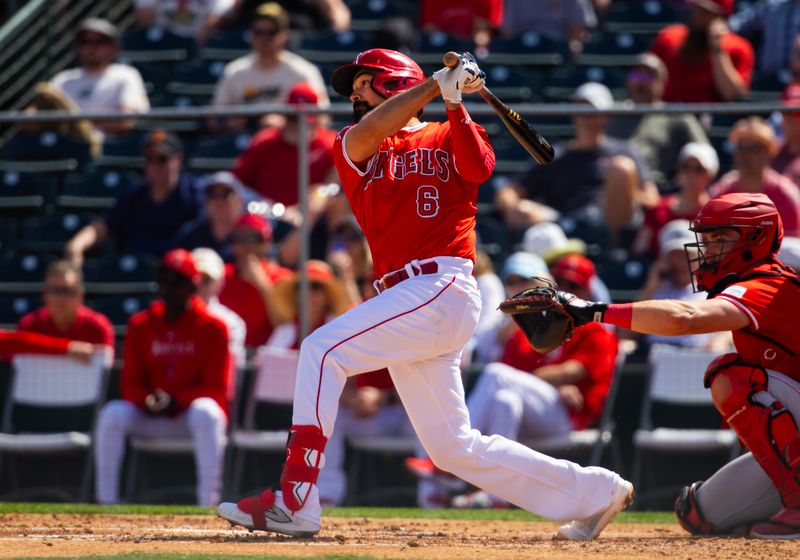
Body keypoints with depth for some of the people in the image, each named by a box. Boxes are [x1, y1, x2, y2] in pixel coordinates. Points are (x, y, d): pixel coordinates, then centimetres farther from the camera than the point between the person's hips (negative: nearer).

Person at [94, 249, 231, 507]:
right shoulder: (141, 325, 5)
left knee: (205, 413, -37)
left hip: (191, 412, -3)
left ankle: (208, 502, -38)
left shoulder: (213, 328, -5)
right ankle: (106, 502, -22)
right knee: (112, 414, -24)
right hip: (151, 417, 3)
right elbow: (130, 383, 5)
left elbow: (216, 389, -8)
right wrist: (148, 400, -19)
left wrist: (175, 400, -22)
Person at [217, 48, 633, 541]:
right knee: (452, 448, 8)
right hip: (409, 304, 7)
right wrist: (438, 83, -10)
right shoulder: (351, 148, 19)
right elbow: (366, 135, -4)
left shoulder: (450, 137, 7)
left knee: (324, 350, -21)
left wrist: (455, 102, -23)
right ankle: (594, 492, 17)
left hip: (443, 287, -7)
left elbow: (479, 167, -14)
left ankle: (295, 500, -24)